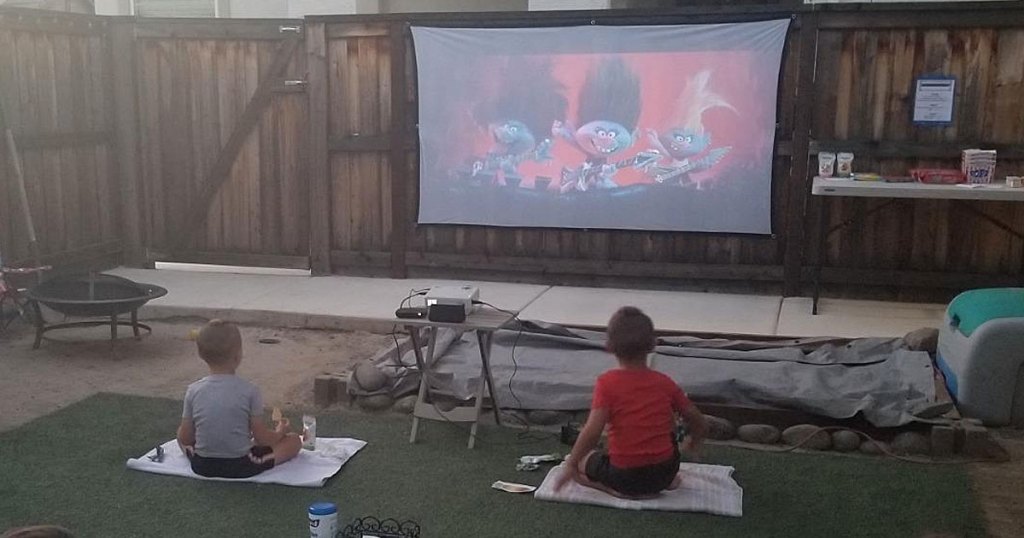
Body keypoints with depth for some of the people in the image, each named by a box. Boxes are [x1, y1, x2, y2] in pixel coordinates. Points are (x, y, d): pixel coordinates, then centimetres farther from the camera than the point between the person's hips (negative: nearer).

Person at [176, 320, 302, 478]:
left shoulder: (193, 391, -6)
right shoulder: (249, 391, -13)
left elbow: (185, 437, 0)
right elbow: (260, 437, -8)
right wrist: (279, 433, 13)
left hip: (202, 466, 3)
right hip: (241, 467, -3)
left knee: (180, 431, 31)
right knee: (294, 440, 12)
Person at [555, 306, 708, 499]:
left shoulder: (607, 382, -11)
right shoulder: (665, 382, 0)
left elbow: (592, 431, -21)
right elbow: (701, 424, 7)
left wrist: (572, 464, -9)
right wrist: (693, 443, 28)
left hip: (625, 477, -4)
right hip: (665, 473, 4)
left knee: (578, 462, 23)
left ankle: (619, 491, -1)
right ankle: (666, 482, 16)